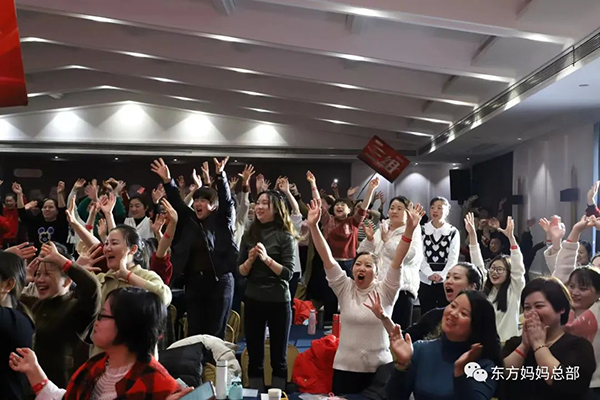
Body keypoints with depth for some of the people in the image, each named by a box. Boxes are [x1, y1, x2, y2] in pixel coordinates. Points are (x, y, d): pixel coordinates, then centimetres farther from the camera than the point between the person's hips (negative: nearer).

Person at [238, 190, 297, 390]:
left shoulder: (285, 236, -7)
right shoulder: (249, 235, 5)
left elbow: (288, 273, -12)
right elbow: (241, 272, 6)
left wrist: (266, 259, -23)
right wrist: (250, 259, -13)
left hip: (278, 302, -3)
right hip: (252, 300, 3)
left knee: (279, 357, 9)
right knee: (254, 356, 11)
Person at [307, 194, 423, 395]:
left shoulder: (385, 291, -3)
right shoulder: (345, 289, -1)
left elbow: (397, 260, -16)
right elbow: (327, 258, -10)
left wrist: (410, 229, -28)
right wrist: (313, 226, -20)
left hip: (379, 367, -1)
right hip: (346, 366, 1)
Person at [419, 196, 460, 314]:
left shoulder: (453, 232, 5)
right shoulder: (422, 230, 7)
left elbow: (453, 258, -1)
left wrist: (442, 275, -15)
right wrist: (430, 274, -15)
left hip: (446, 281, -1)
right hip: (426, 281, 1)